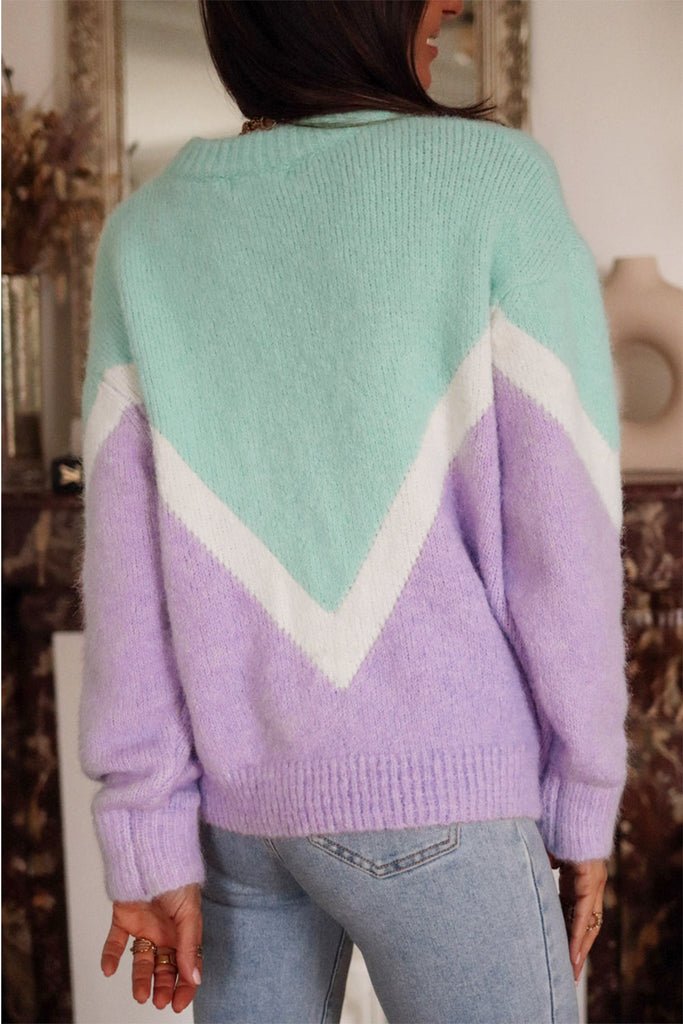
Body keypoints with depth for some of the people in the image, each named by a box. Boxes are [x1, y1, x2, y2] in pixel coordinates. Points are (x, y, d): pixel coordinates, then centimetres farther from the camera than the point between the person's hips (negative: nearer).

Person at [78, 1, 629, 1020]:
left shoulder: (146, 237, 1)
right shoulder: (498, 178, -10)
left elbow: (127, 565, -2)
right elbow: (560, 524, -11)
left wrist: (149, 841, 1)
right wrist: (585, 802, -1)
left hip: (237, 802, 5)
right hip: (432, 798, -4)